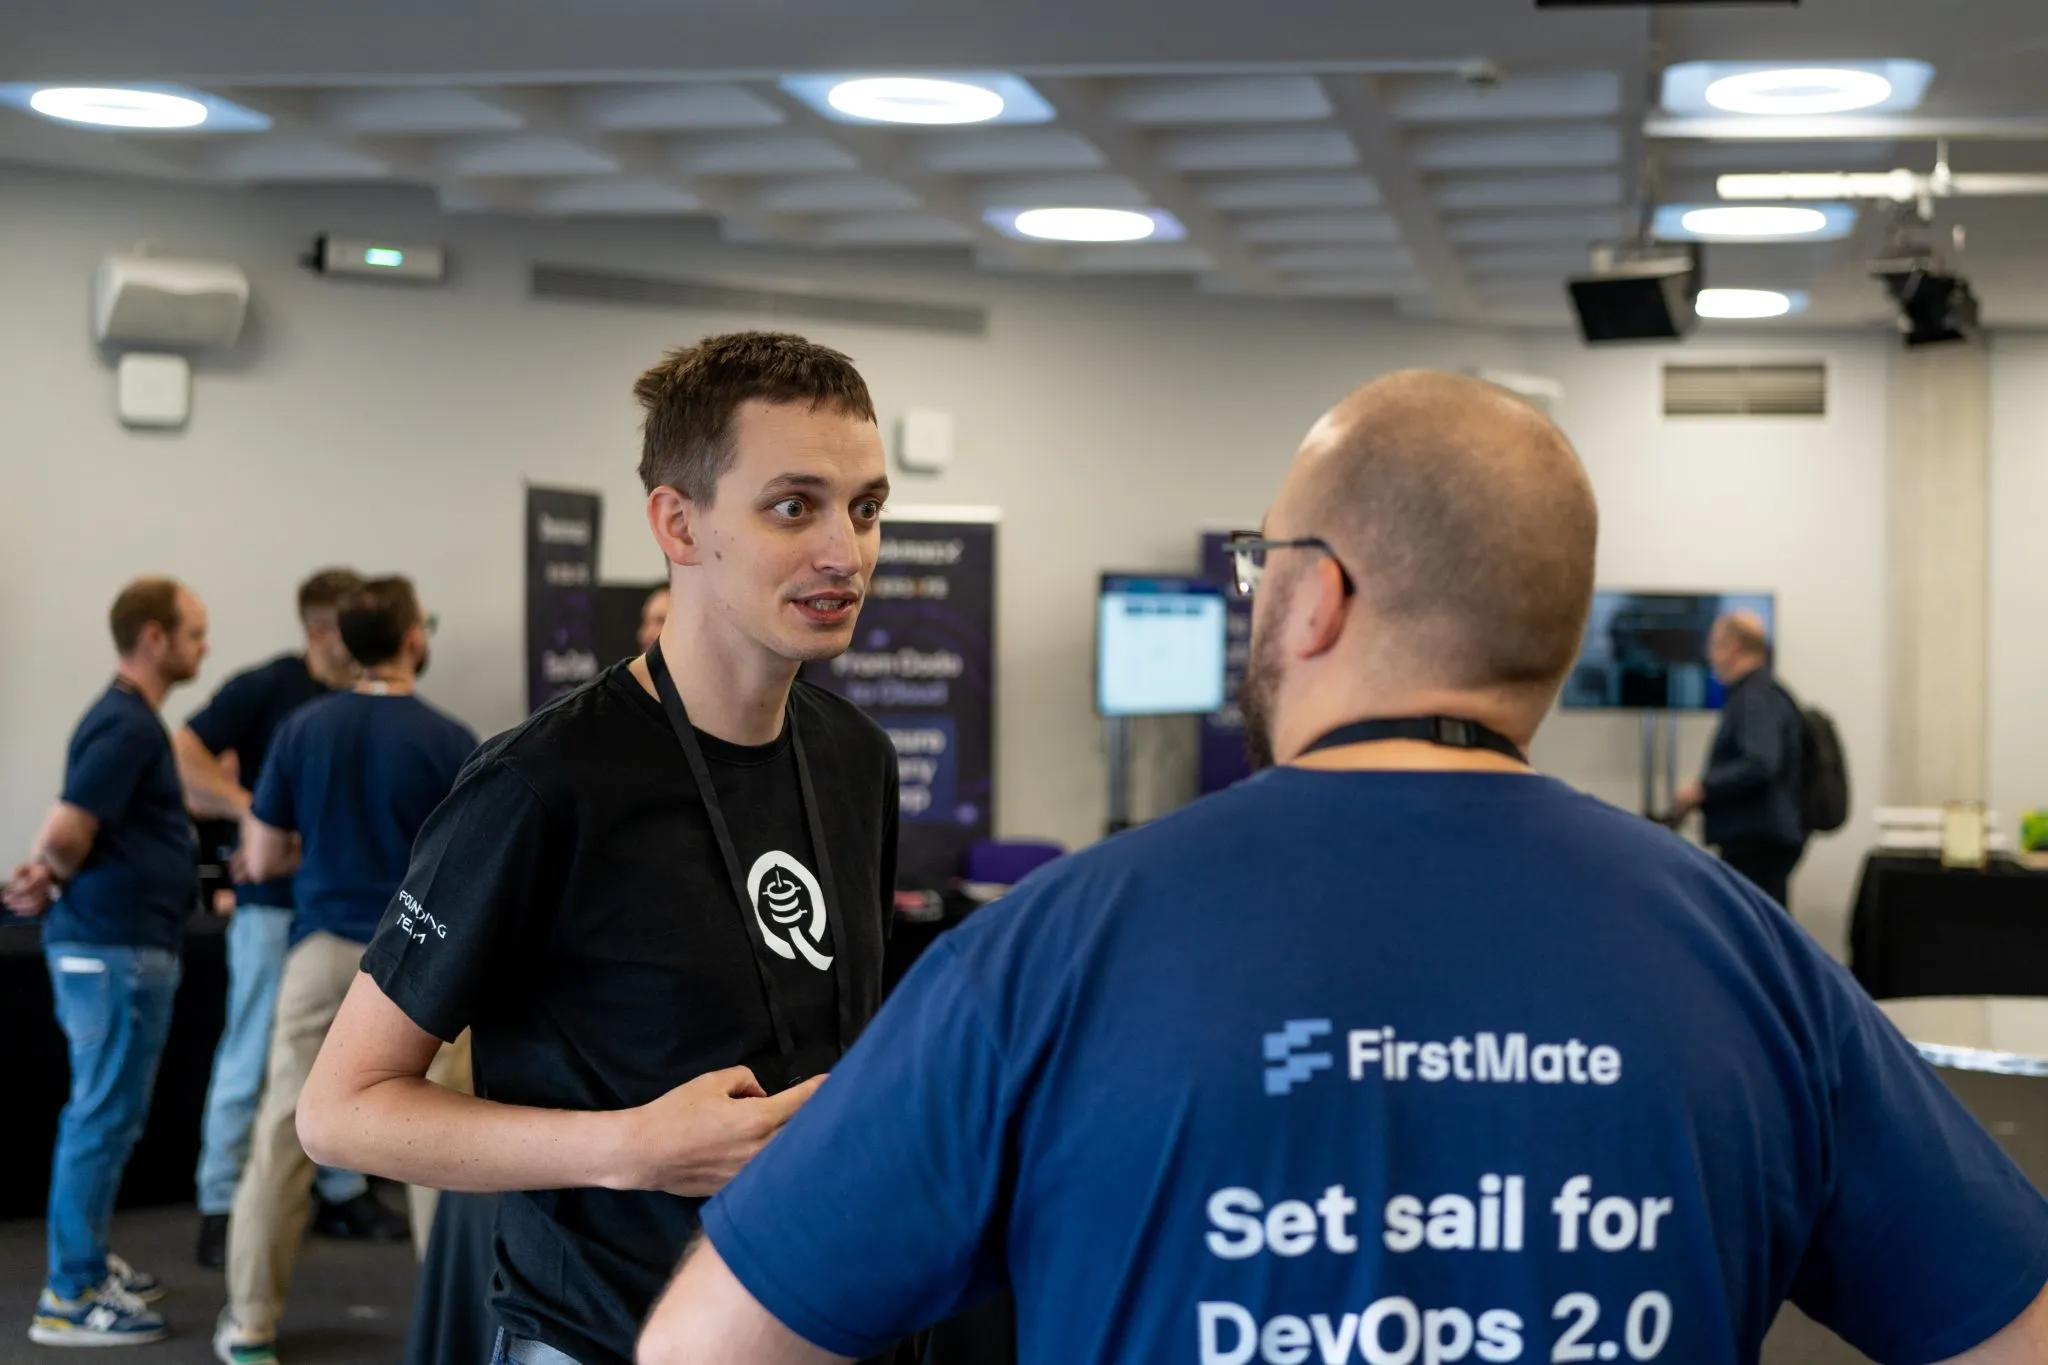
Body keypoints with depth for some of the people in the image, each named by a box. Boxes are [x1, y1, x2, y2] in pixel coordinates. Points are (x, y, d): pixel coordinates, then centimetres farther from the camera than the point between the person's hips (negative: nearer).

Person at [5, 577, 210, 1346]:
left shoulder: (133, 720, 16)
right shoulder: (125, 725, -17)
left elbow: (70, 834, 18)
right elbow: (68, 833, -23)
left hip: (118, 944, 10)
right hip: (117, 947, -10)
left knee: (103, 1114, 17)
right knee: (104, 1117, -5)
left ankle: (85, 1265, 26)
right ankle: (70, 1298, 0)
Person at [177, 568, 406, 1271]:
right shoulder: (267, 688, -9)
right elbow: (186, 754, -14)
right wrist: (251, 811, -22)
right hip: (275, 902, -6)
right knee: (251, 1055, 0)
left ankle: (343, 1192, 24)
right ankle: (220, 1206, 7)